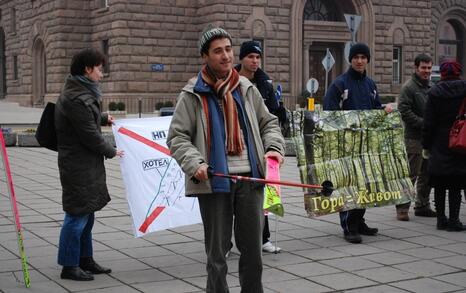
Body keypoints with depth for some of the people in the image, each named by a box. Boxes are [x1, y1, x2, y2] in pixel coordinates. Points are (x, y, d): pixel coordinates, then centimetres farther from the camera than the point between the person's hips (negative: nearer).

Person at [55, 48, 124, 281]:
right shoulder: (76, 99, -22)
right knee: (78, 214, -3)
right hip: (78, 165, -11)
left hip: (87, 165, 11)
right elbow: (90, 135, -20)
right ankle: (69, 266, 7)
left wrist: (103, 119, 29)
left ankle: (85, 260, 28)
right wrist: (111, 151, -7)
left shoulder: (81, 93, 12)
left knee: (87, 213, 17)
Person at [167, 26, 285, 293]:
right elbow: (177, 137, -2)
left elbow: (269, 123, 19)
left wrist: (274, 147, 0)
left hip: (250, 179, 3)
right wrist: (195, 164, -17)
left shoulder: (247, 89, 11)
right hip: (214, 181, -3)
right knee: (218, 250, 6)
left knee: (253, 247, 11)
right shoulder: (193, 95, -1)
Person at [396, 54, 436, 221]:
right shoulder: (409, 87, -7)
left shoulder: (431, 87, 18)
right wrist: (423, 123, -18)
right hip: (414, 138, -8)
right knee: (411, 174, -7)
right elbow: (404, 112, -16)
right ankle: (402, 208, -1)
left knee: (426, 175, 12)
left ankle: (422, 206, 22)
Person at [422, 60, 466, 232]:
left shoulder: (435, 92, -4)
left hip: (439, 146, 0)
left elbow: (429, 123, -3)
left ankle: (441, 219, 13)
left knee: (440, 185, 9)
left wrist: (426, 146, 4)